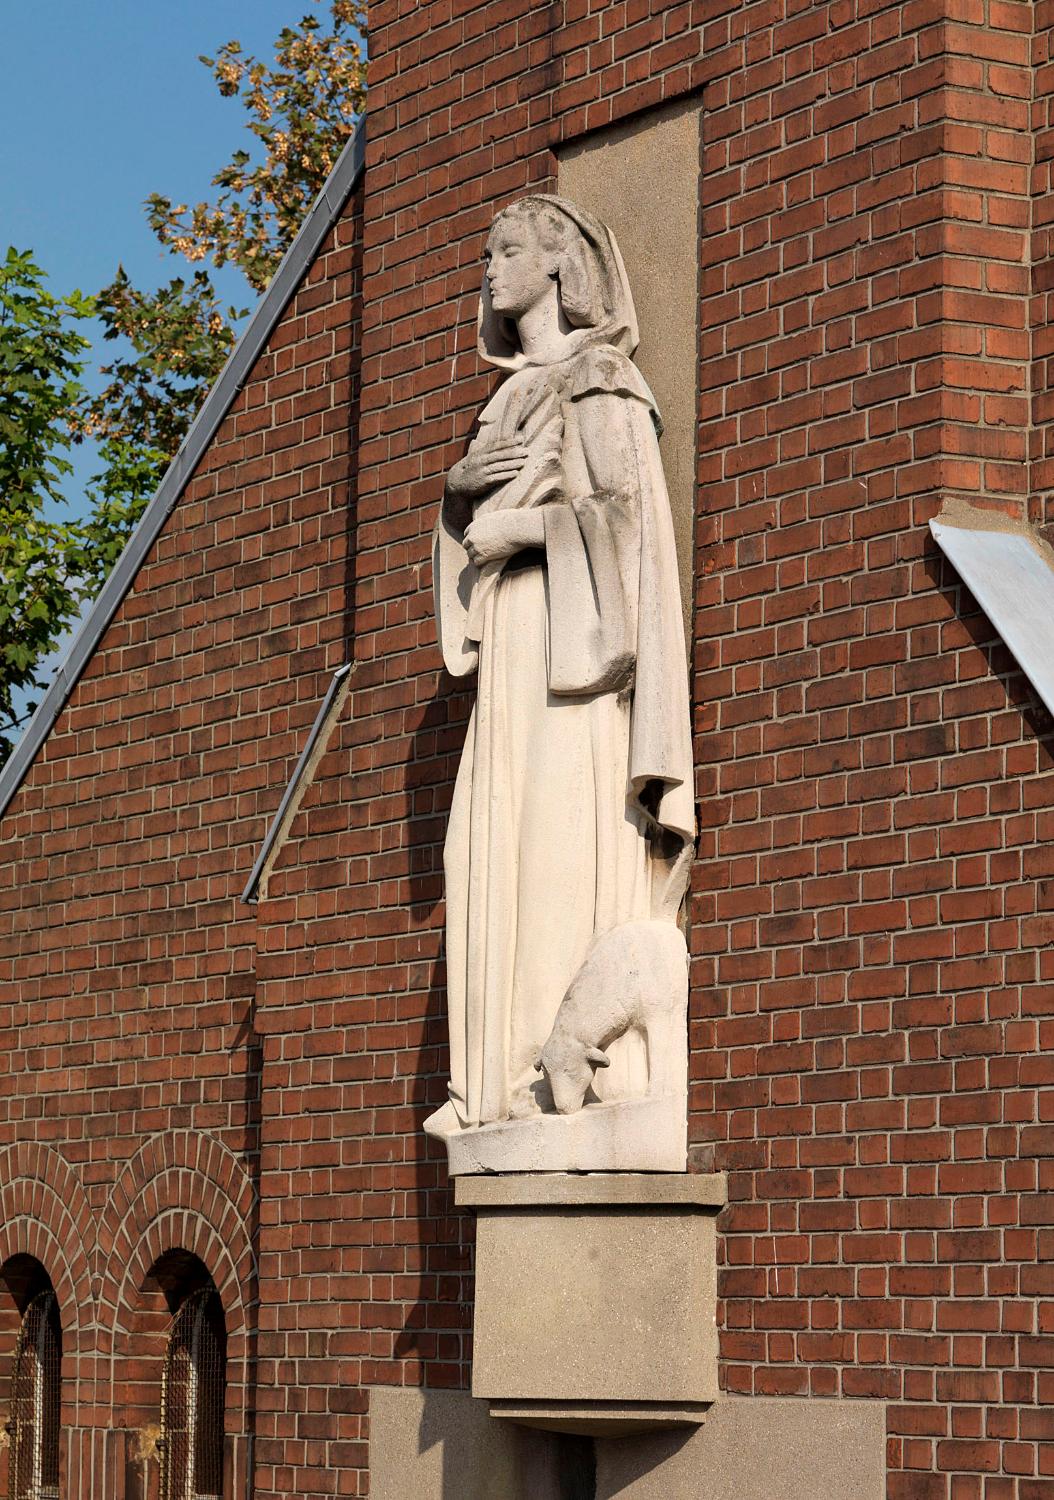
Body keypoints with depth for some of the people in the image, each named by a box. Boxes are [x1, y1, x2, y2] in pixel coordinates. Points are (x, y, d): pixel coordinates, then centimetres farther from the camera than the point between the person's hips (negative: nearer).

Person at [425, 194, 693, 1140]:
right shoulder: (515, 391, 22)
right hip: (512, 640, 8)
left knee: (566, 845, -15)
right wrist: (462, 484, -2)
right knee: (494, 853, 0)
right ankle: (507, 1080, -3)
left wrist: (515, 530, -11)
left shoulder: (593, 374, -3)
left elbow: (623, 505, -14)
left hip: (570, 627, -8)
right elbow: (469, 525, 19)